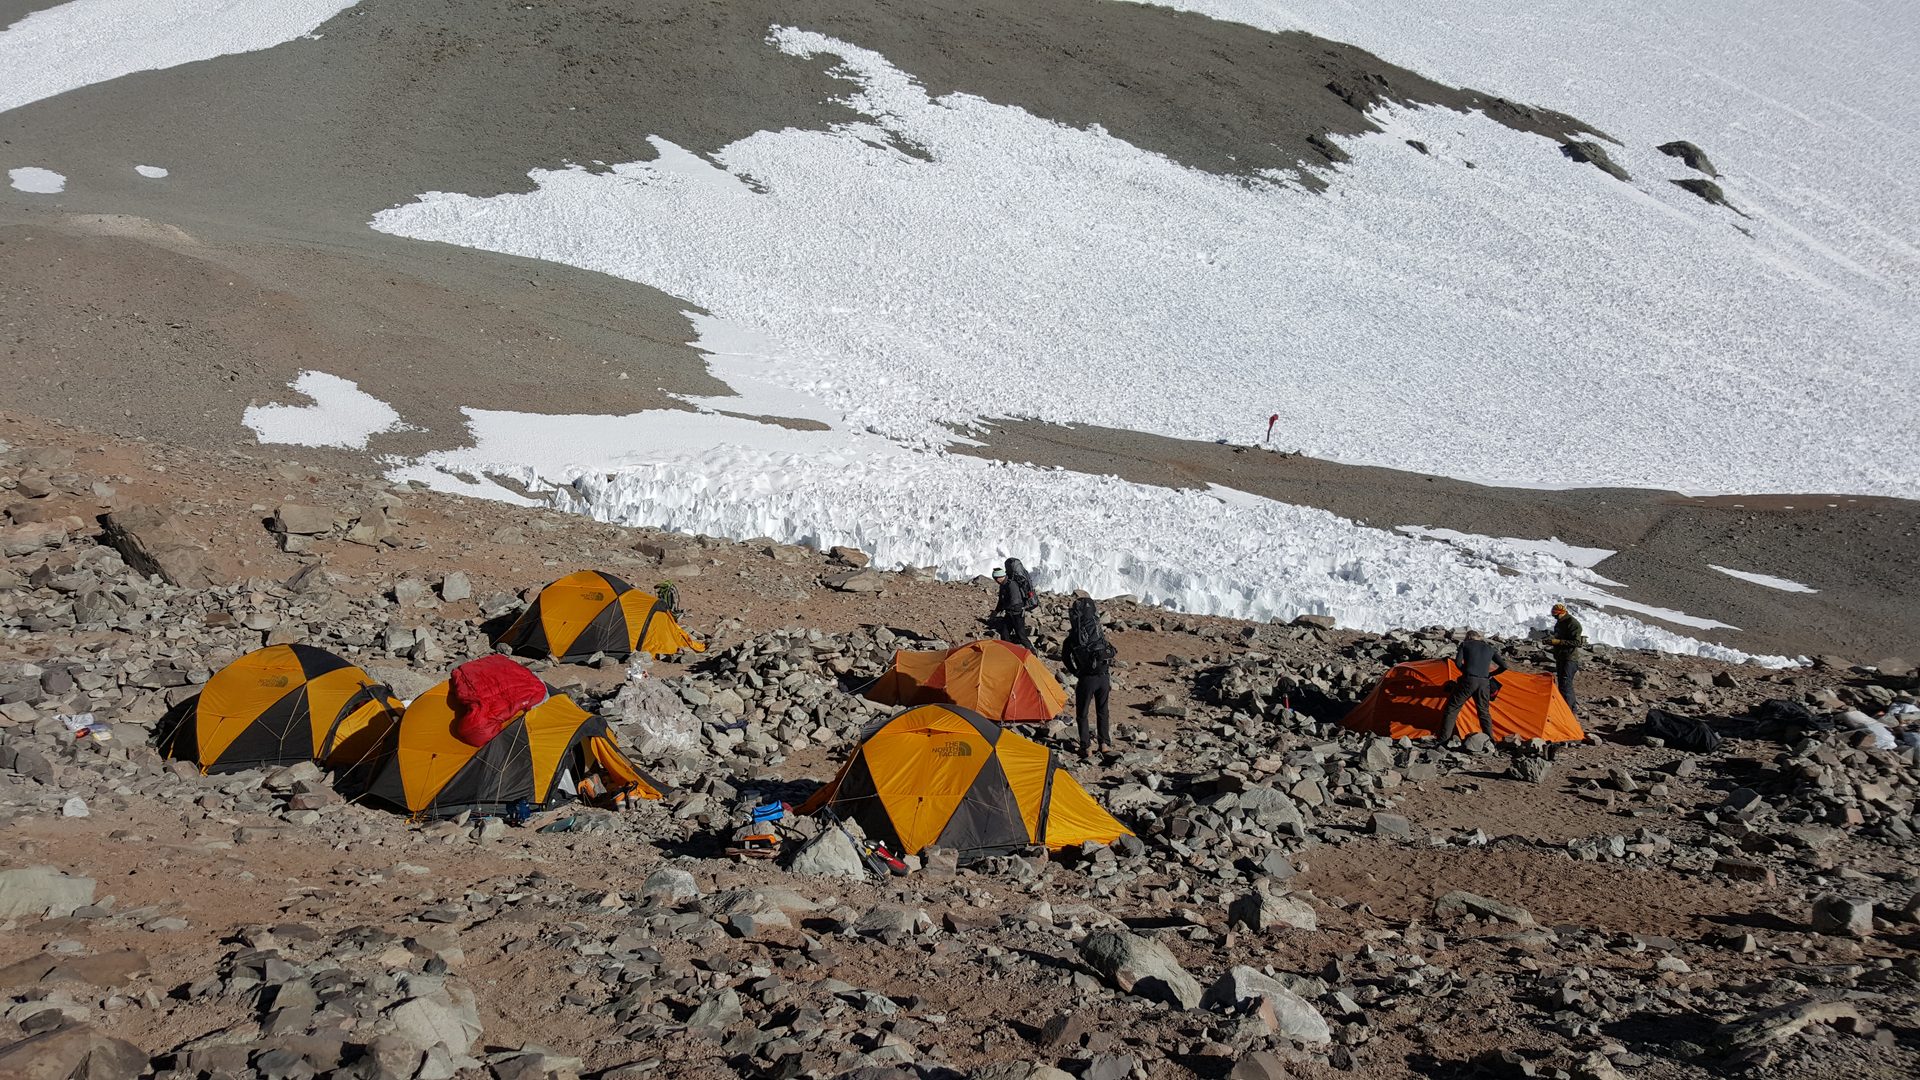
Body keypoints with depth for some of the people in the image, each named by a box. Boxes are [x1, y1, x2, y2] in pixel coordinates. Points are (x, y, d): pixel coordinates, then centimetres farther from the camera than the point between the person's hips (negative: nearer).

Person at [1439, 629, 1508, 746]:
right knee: (1484, 711, 18)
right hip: (1484, 683, 3)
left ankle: (1444, 739, -4)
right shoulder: (1489, 648, 20)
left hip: (1469, 680, -3)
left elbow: (1458, 662, 0)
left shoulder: (1465, 644, 11)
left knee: (1452, 708, 4)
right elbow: (1504, 666, 16)